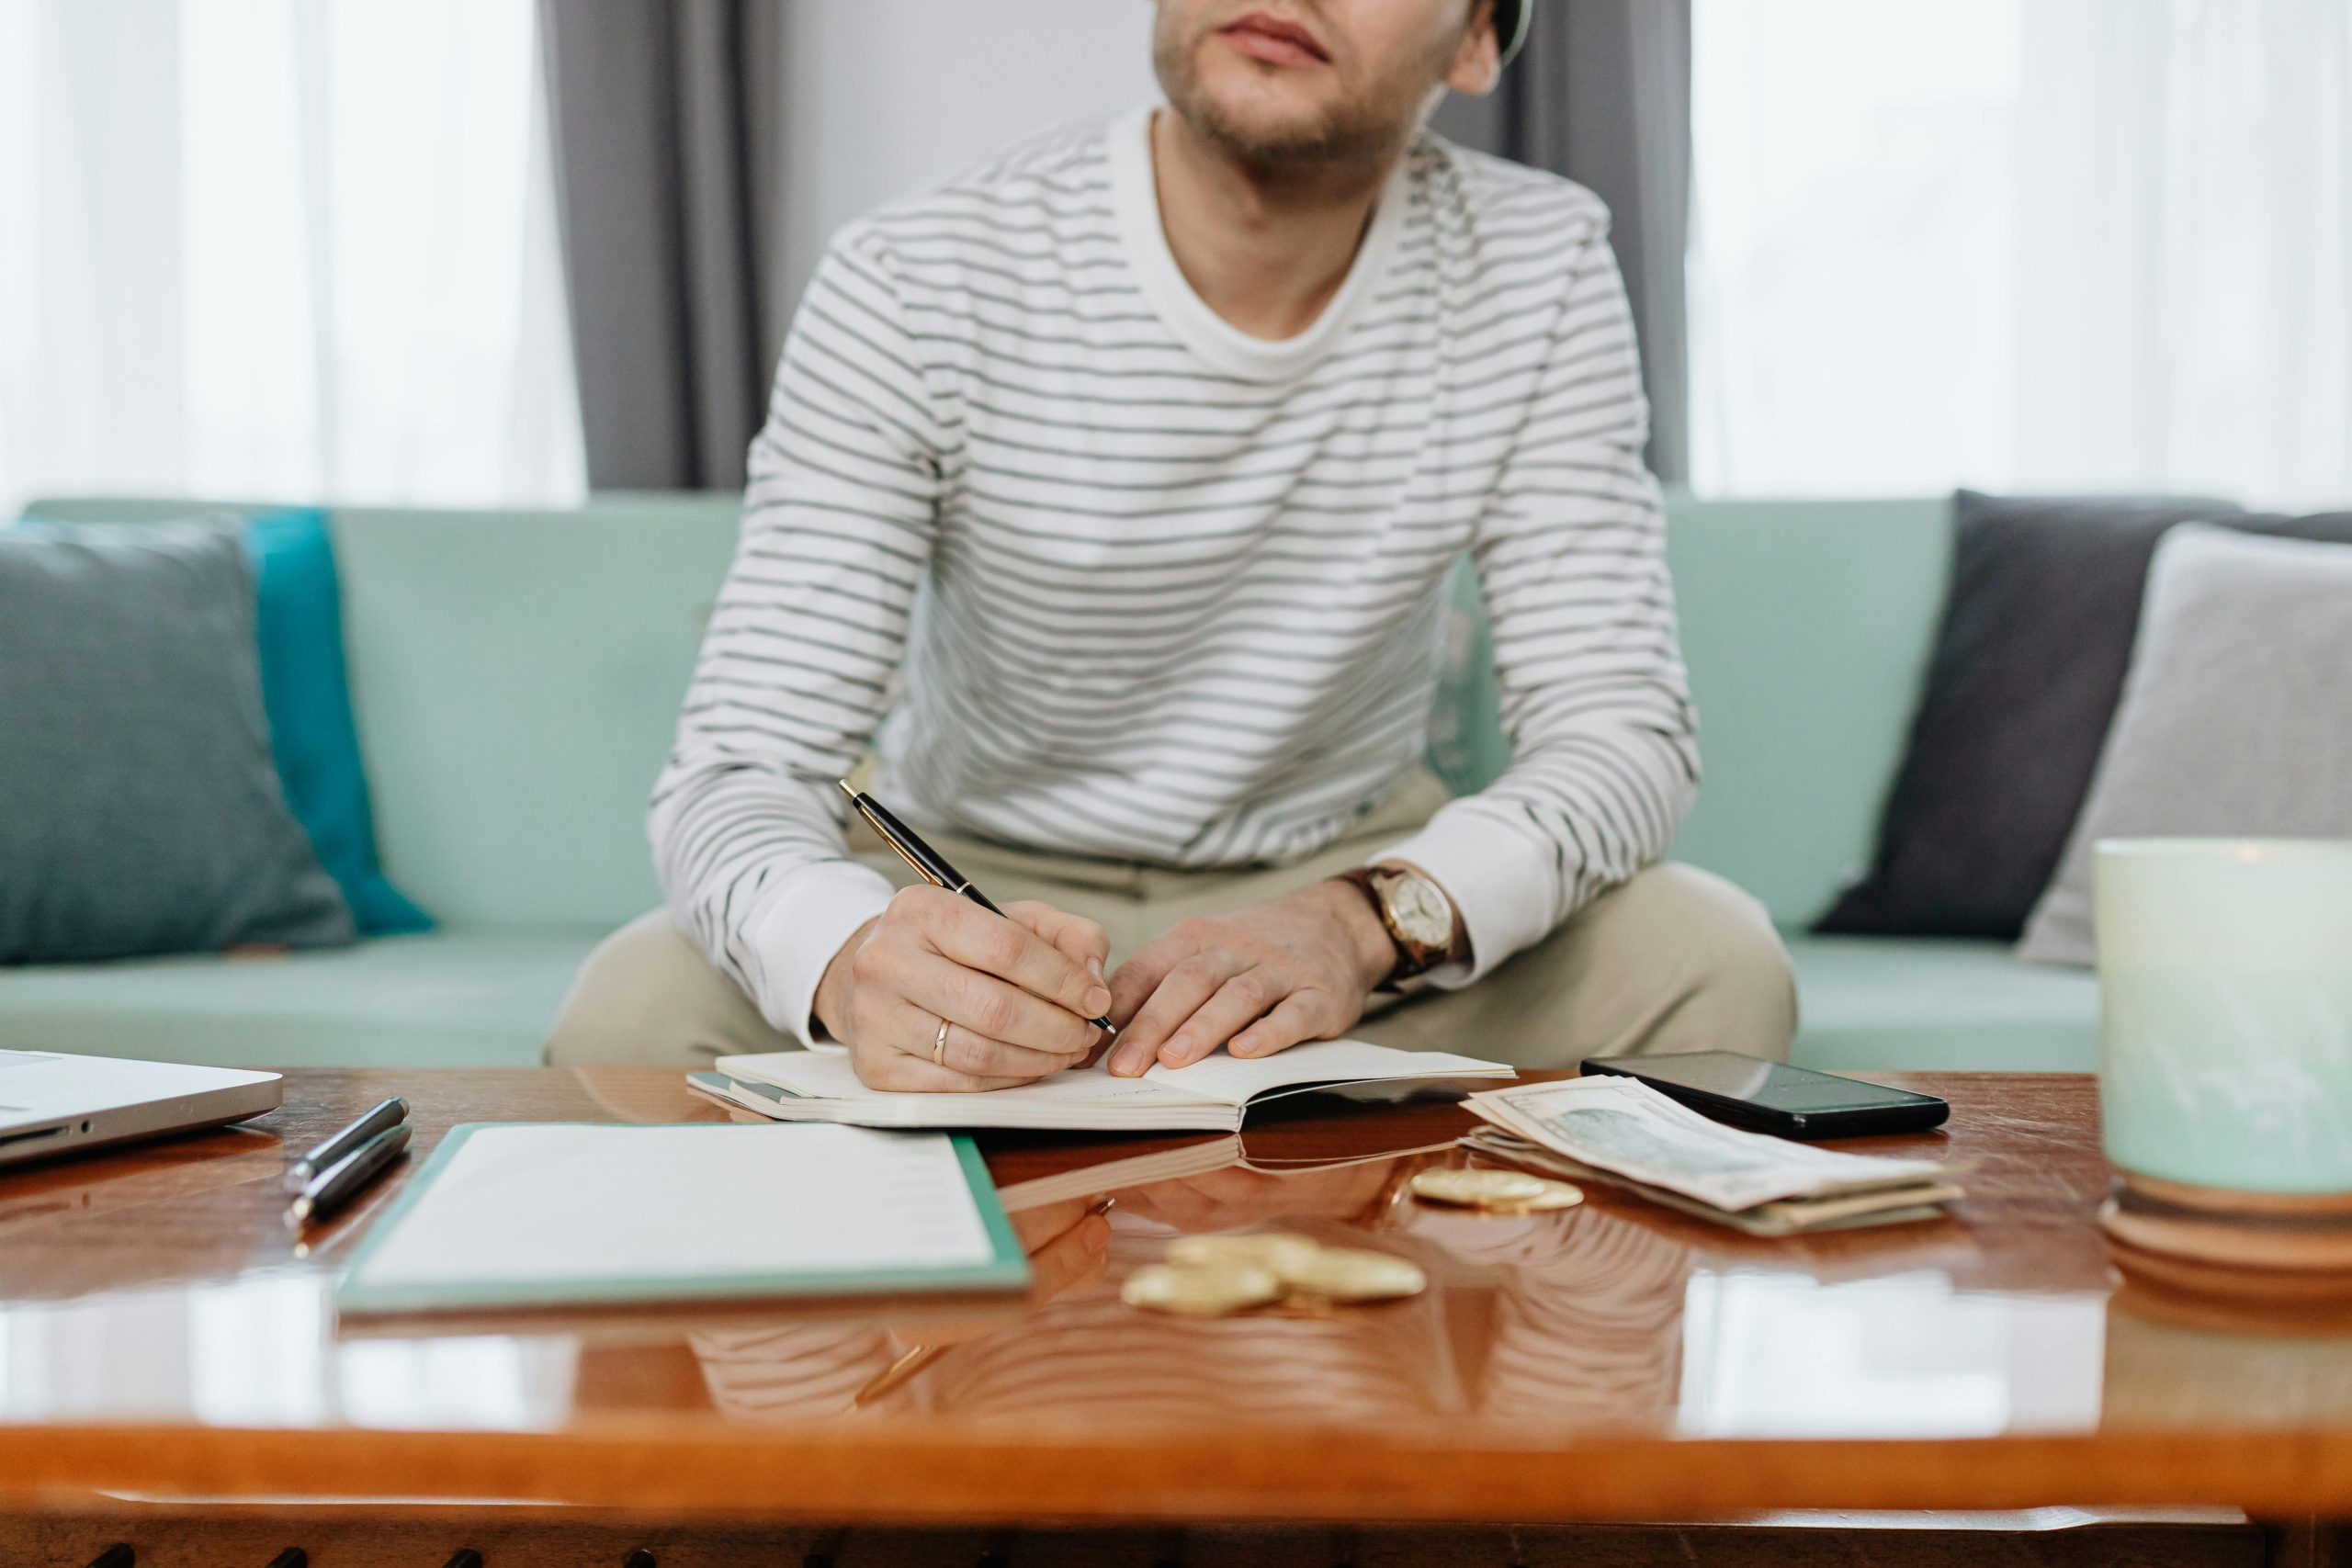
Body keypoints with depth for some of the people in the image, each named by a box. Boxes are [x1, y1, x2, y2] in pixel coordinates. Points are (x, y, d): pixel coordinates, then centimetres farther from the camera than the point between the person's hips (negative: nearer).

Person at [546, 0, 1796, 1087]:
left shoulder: (1539, 268, -11)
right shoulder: (910, 289, -19)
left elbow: (1621, 728, -15)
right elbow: (739, 771, -22)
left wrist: (1369, 920, -38)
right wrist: (855, 960, -49)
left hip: (1349, 877, 2)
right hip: (971, 884, -1)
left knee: (1711, 963, -24)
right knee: (637, 1009, -28)